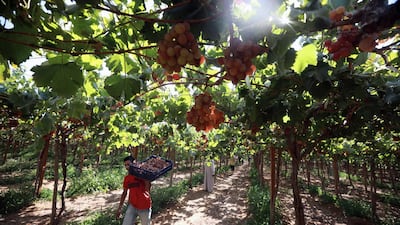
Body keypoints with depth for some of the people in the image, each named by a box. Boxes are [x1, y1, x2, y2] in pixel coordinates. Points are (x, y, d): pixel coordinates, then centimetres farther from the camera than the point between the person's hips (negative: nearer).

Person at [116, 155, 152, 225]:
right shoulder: (126, 178, 2)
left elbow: (147, 188, -26)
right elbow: (124, 193, 12)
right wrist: (119, 208, 13)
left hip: (144, 207, -4)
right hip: (132, 206, 4)